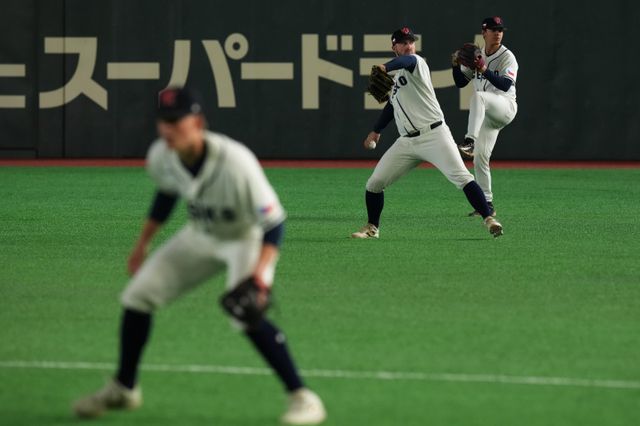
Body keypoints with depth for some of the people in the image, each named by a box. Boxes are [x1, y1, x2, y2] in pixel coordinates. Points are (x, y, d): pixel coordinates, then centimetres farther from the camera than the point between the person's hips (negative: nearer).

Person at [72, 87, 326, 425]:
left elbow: (273, 220, -31)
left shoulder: (235, 162, -36)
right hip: (201, 236, 6)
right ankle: (123, 389, 21)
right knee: (138, 294, 2)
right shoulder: (160, 157, -18)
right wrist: (142, 244, 12)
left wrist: (260, 270, -44)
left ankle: (302, 397, -20)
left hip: (248, 237, -6)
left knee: (246, 314, -30)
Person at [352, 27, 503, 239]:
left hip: (434, 135, -7)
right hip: (407, 141, 7)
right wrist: (376, 130, 34)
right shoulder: (397, 77, 20)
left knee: (462, 177, -19)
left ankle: (489, 219, -18)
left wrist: (385, 68, -49)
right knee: (374, 183, 4)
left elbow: (406, 60, -29)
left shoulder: (416, 63, -3)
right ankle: (372, 228, 20)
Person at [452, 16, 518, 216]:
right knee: (480, 157, 2)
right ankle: (487, 204, 9)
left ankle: (470, 141, -50)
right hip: (487, 115, 7)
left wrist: (485, 70, -34)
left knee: (478, 96, -37)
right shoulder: (476, 56, 12)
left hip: (506, 107, -7)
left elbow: (506, 85, -21)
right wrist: (456, 66, -7)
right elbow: (460, 82, 13)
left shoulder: (507, 57, -6)